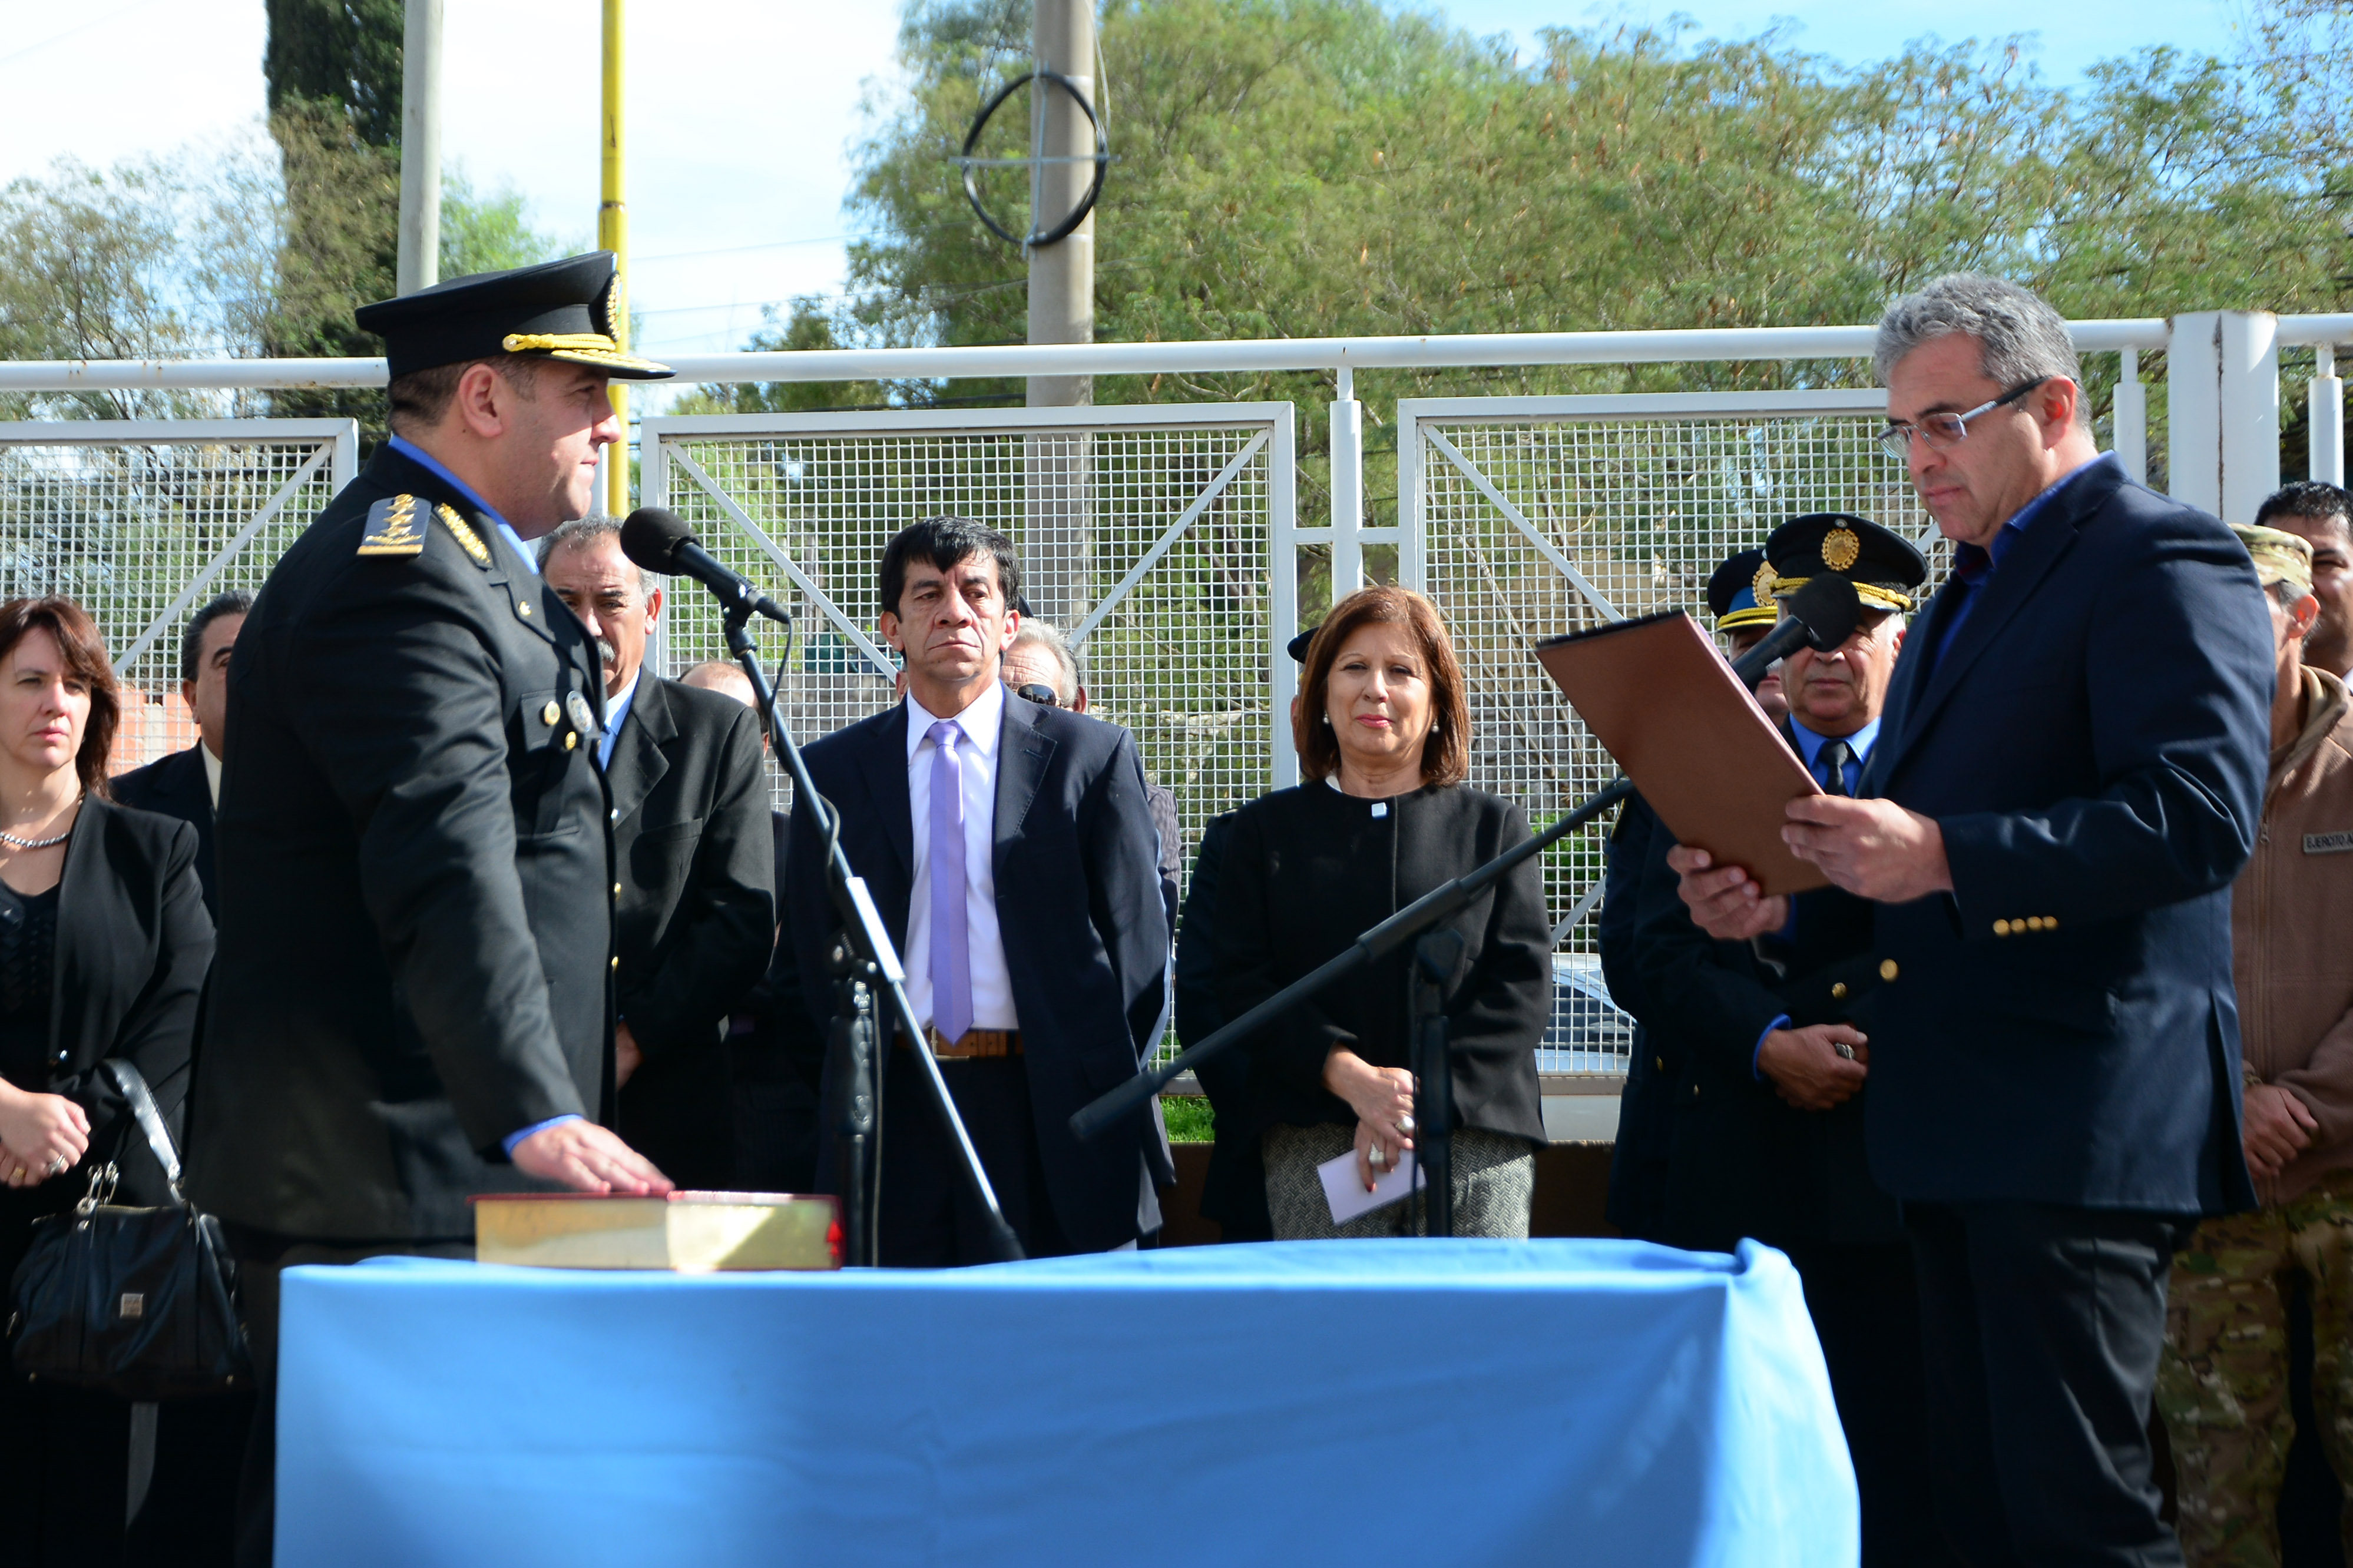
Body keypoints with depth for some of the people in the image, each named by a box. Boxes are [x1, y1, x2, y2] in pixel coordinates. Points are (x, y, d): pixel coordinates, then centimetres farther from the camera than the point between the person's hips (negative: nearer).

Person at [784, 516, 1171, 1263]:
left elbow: (1138, 939, 5)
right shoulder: (834, 771, 11)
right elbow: (810, 945, 12)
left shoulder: (1092, 755, 6)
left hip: (1050, 1114, -1)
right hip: (892, 1110, 1)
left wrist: (1107, 1094, -3)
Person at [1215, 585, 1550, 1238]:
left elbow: (1524, 982, 4)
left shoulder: (1494, 827, 14)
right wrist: (1349, 1076, -12)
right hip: (1312, 1149, 0)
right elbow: (1243, 983, 5)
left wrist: (1424, 1092, -10)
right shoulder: (1266, 830, 15)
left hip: (1478, 1140, 0)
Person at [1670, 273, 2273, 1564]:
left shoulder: (2162, 562, -7)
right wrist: (1781, 898, 8)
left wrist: (1942, 858, -26)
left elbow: (2199, 815, -20)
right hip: (1954, 1126, 10)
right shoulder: (1968, 595, 24)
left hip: (2078, 1118, -10)